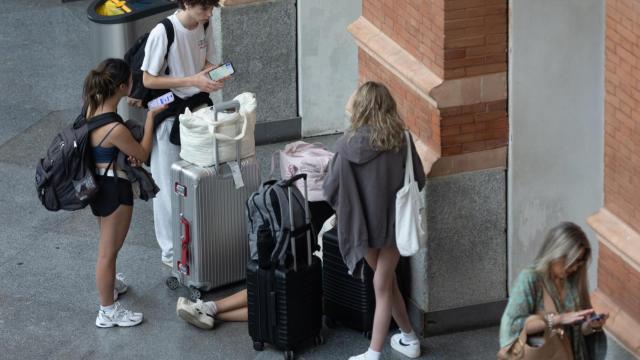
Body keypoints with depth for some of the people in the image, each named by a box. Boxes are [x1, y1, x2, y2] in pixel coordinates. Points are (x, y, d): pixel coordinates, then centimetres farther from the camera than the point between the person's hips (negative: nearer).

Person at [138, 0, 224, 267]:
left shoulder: (205, 26, -3)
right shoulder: (162, 33, -23)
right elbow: (148, 80, -18)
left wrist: (211, 73, -12)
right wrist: (192, 80, -25)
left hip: (198, 107, 6)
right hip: (169, 113, -6)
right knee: (170, 184, 3)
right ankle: (171, 250, 14)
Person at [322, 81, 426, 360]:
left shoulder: (348, 144, -15)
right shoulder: (400, 140, -12)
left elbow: (330, 189, -10)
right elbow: (418, 180, -2)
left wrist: (346, 206, 11)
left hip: (362, 223, 0)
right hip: (393, 222, 0)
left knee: (386, 283, 19)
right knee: (384, 286, 11)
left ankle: (409, 338, 29)